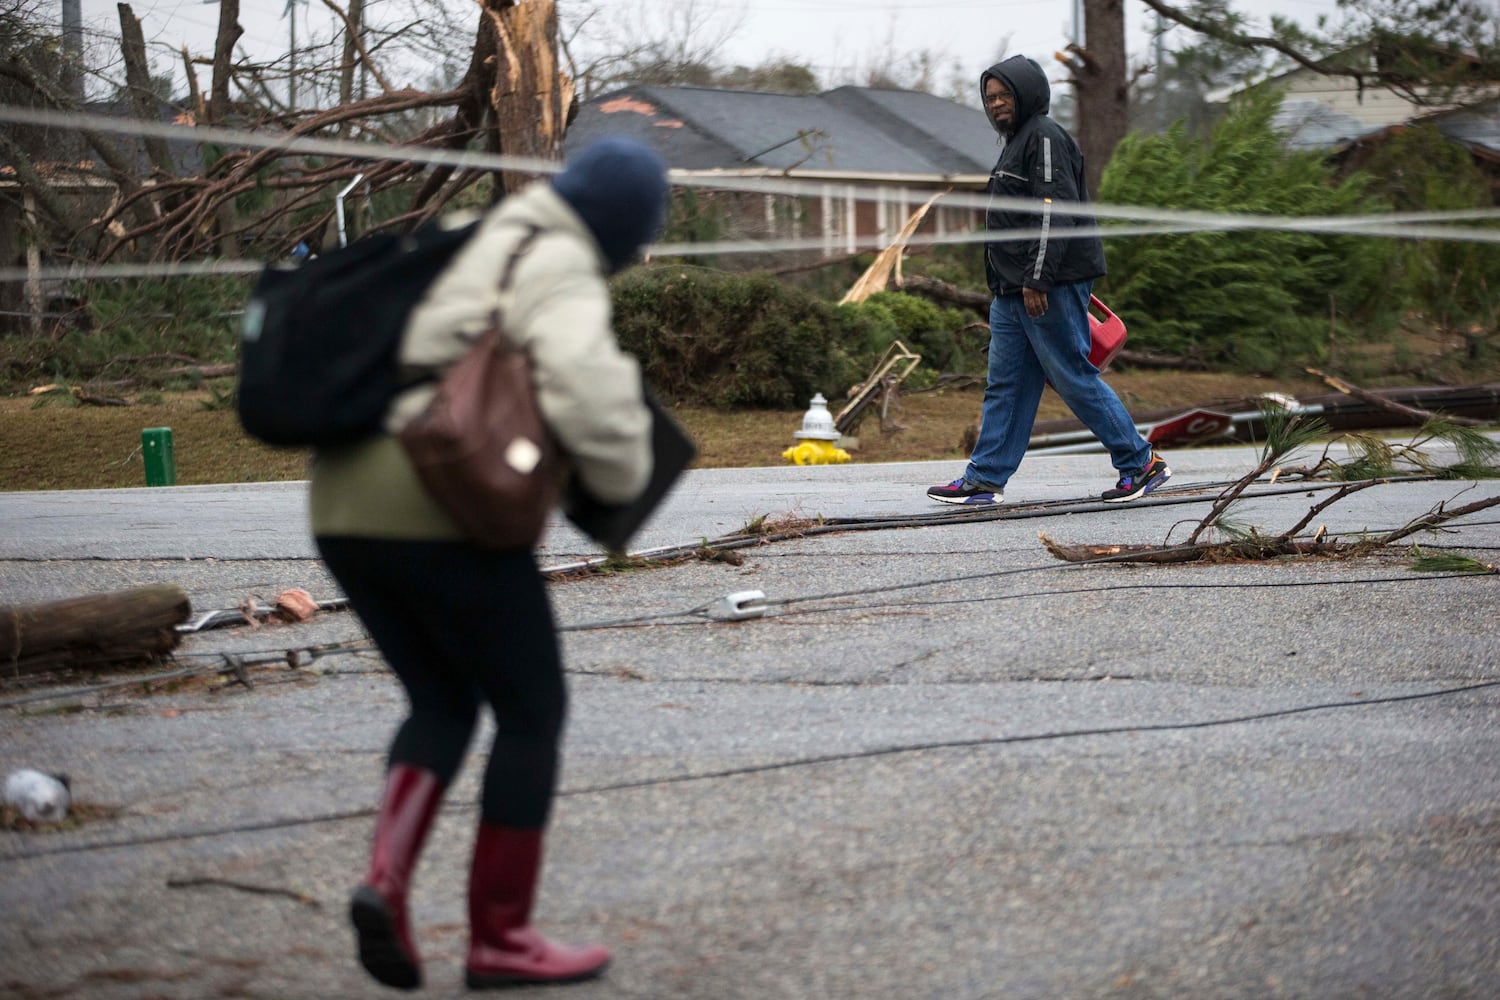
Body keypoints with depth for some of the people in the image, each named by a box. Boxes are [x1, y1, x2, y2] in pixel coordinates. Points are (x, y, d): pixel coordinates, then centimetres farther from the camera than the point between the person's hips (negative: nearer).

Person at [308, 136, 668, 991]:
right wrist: (622, 479, -6)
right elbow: (586, 379, -23)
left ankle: (386, 878, -2)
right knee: (534, 713, 8)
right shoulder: (563, 276, -5)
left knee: (444, 703, 21)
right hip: (446, 513, -8)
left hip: (348, 506, 8)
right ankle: (500, 936, 12)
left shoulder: (468, 252, 21)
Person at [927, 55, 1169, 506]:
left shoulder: (1045, 138, -11)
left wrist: (1038, 280, -25)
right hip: (1013, 291, 10)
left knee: (1075, 379, -6)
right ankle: (984, 478, 9)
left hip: (1049, 287, -10)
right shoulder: (1016, 142, 21)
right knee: (1005, 385, 8)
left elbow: (1054, 212, -20)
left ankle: (1141, 463, 3)